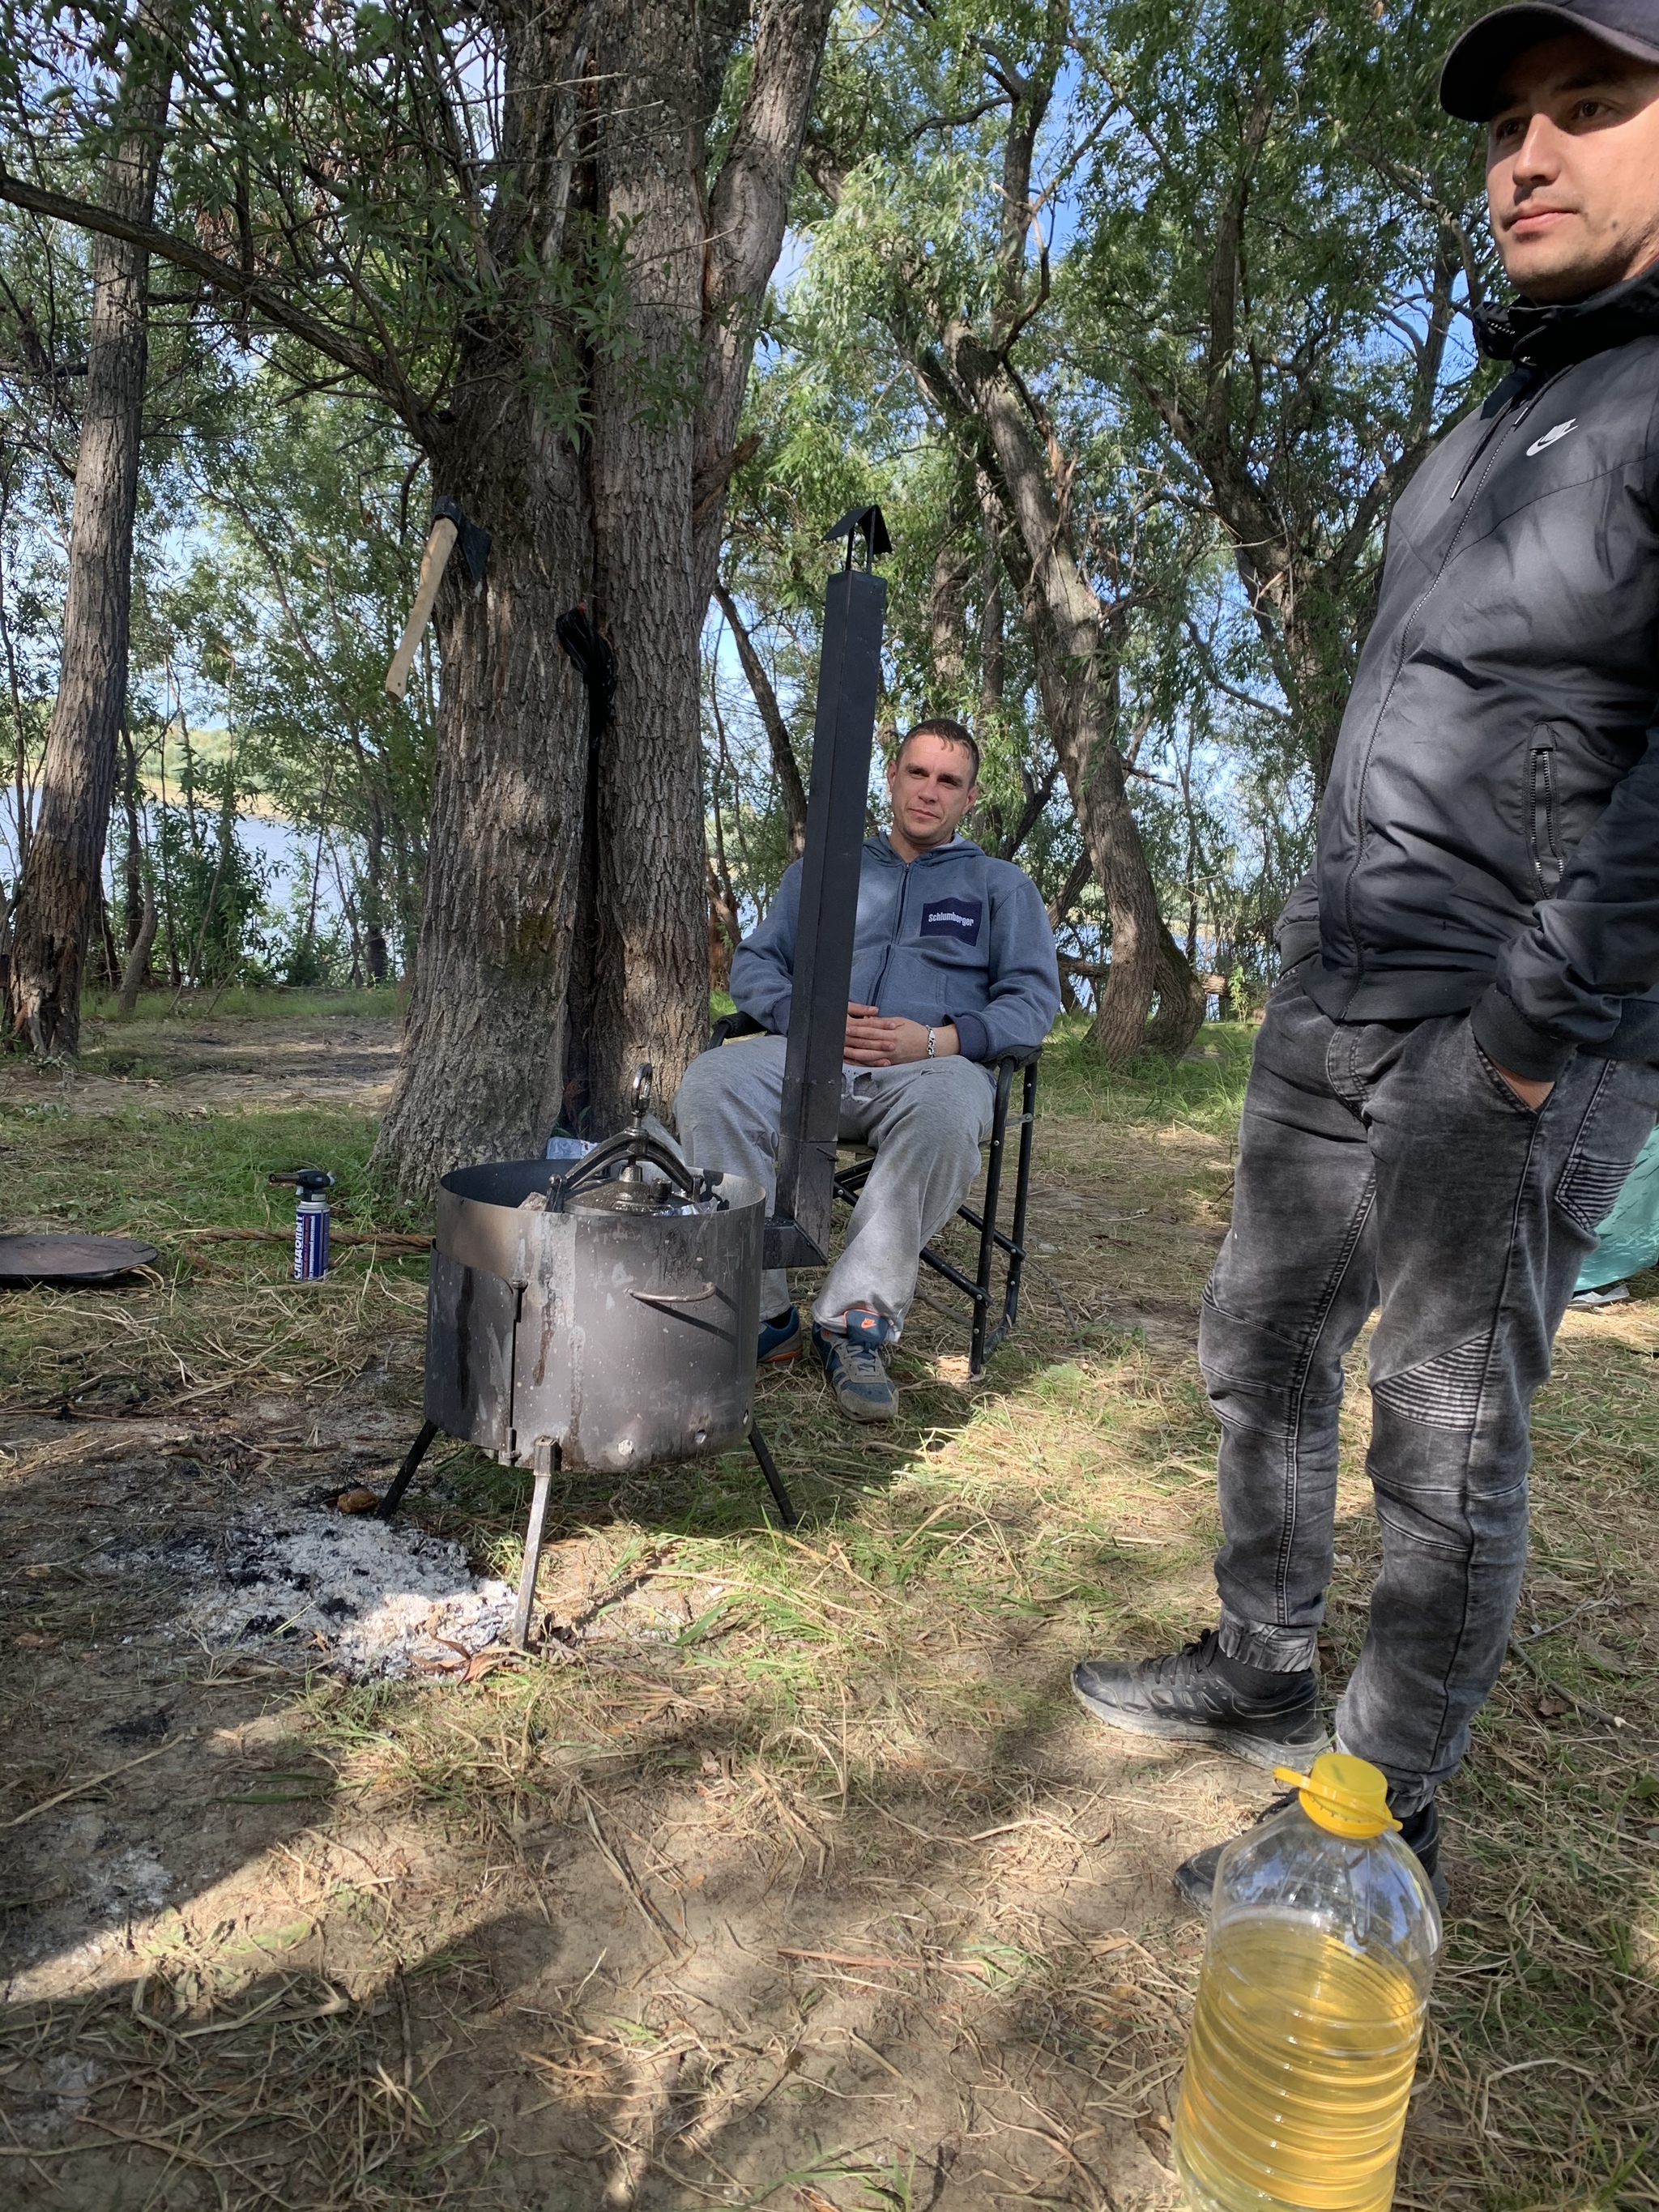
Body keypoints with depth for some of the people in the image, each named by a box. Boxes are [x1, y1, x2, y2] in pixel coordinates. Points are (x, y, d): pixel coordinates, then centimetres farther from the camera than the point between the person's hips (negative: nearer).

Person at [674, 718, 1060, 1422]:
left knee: (947, 1114, -40)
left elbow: (1033, 999, 7)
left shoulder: (1002, 885, 20)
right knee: (710, 1086, -30)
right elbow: (754, 964, 18)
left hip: (932, 1064, -2)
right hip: (812, 1056, 2)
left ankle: (858, 1319, -32)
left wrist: (938, 1039, -11)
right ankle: (760, 1313, -27)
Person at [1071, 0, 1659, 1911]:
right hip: (1330, 1008, 9)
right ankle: (1259, 1678, 33)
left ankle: (1384, 1820, 16)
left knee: (1446, 1438, 0)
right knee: (1262, 1355, 14)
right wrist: (1322, 959, 17)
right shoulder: (1490, 426, 19)